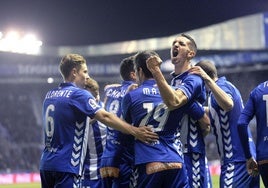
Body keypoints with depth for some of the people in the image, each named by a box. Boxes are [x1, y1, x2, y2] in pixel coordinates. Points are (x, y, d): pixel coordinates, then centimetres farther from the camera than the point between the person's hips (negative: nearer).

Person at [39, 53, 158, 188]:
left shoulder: (50, 95, 14)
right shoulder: (78, 94, -9)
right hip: (66, 167, -8)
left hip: (46, 164, 8)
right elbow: (105, 117, -18)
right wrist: (135, 132, -18)